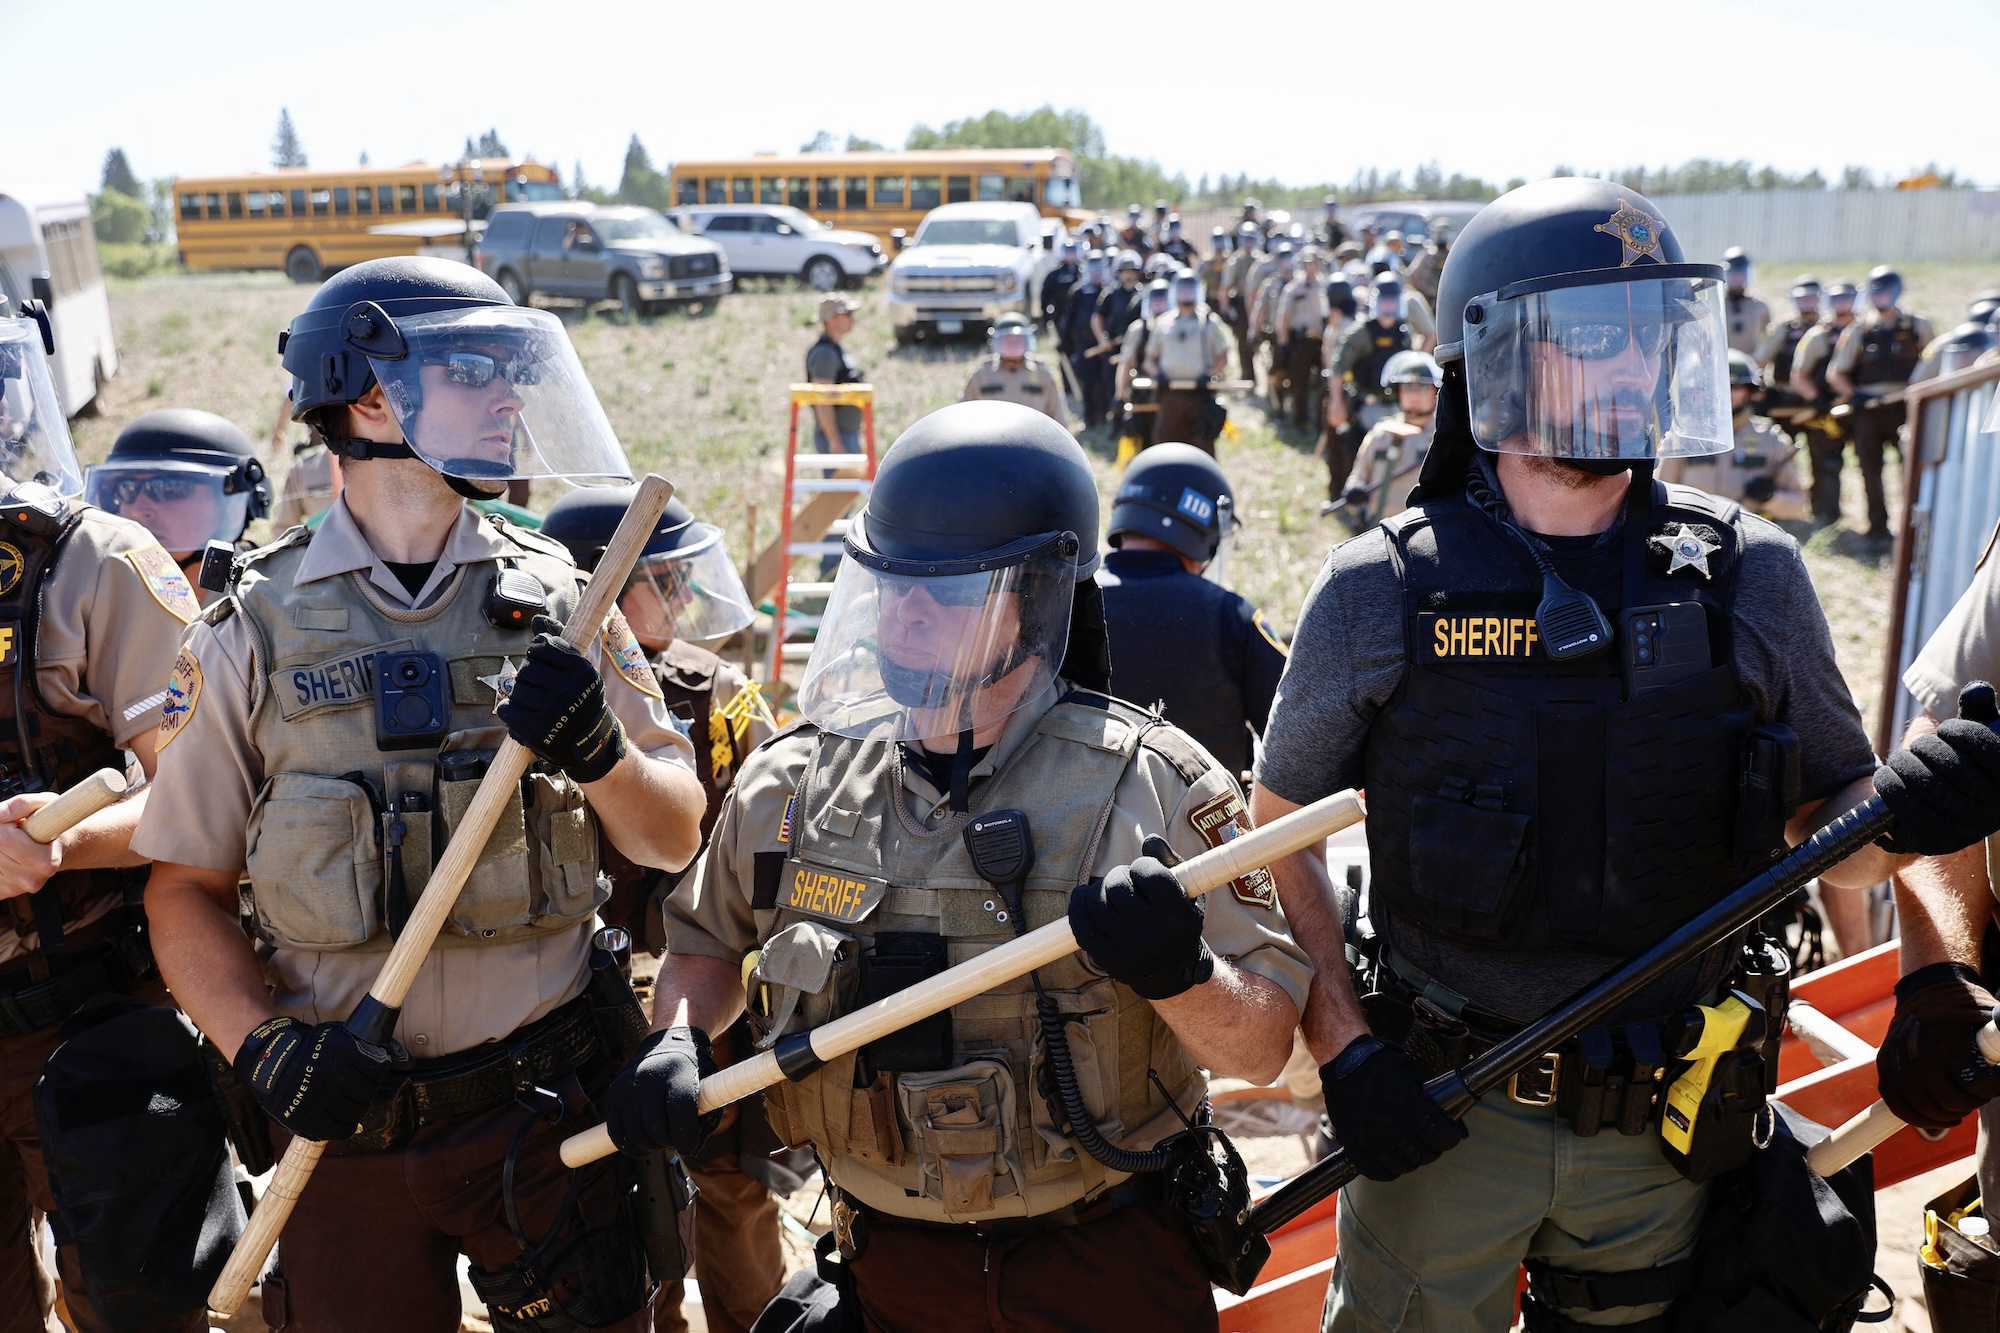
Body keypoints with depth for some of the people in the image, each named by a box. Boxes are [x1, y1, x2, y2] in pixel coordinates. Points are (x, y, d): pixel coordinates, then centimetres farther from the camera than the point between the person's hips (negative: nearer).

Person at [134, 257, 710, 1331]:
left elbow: (673, 840, 2)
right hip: (345, 1122, 0)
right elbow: (185, 889, 1)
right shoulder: (256, 629, -3)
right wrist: (263, 1040, -15)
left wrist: (601, 754, -17)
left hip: (549, 1113, 1)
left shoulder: (558, 600, 1)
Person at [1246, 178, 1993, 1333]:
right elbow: (1280, 832, -3)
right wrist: (1345, 1051, -10)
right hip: (1445, 1111, -2)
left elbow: (1822, 827, 5)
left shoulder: (1750, 577, -4)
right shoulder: (1384, 593, -11)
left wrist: (1903, 812, -18)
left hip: (1665, 1115, 3)